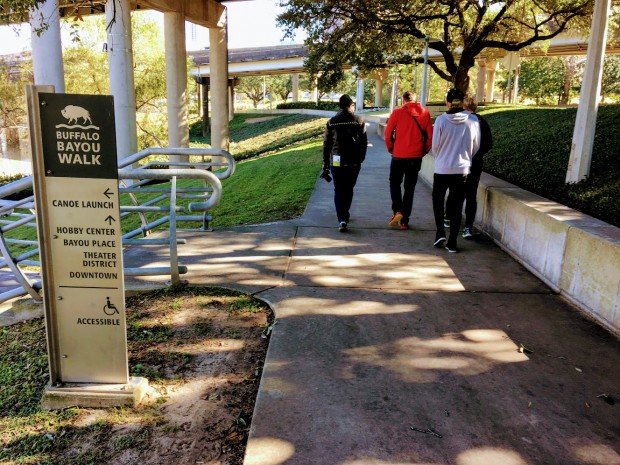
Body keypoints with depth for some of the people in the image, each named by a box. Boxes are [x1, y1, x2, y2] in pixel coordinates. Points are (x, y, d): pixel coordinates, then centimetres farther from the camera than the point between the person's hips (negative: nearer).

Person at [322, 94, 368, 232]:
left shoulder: (332, 122, 1)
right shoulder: (359, 121, 0)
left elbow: (326, 144, 2)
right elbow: (364, 142, 2)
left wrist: (326, 164, 7)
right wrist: (360, 159, 14)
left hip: (337, 162, -1)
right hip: (354, 162, 1)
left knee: (338, 191, 4)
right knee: (349, 189, 18)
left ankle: (342, 220, -9)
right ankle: (345, 214, 32)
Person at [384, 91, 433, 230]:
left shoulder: (398, 112, -5)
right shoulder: (425, 113, 3)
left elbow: (388, 134, -4)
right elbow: (430, 136, 3)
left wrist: (391, 149, 10)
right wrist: (424, 151, 15)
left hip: (399, 156, -2)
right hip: (416, 156, 3)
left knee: (395, 183, 15)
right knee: (409, 187, 10)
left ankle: (397, 211, -6)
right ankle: (404, 220, 12)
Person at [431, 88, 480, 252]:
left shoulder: (441, 120, -11)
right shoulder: (473, 120, -5)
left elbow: (435, 146, -4)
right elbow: (476, 146, 4)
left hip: (442, 169, -1)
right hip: (463, 169, 2)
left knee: (438, 201, 19)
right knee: (457, 205, 9)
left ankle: (440, 232, 8)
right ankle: (452, 242, 11)